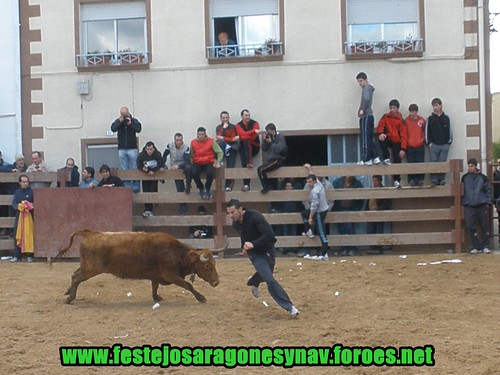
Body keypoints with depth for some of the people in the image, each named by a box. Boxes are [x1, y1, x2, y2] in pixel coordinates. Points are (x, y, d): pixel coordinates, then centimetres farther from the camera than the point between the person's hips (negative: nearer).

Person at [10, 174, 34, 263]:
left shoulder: (32, 191, 0)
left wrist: (30, 206, -19)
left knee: (29, 236, -4)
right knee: (18, 236, 1)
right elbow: (13, 204, 7)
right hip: (19, 216, 3)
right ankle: (17, 256, 6)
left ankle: (30, 256, 3)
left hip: (29, 217, -3)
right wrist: (18, 206, -13)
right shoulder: (17, 192, 12)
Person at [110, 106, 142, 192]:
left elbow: (139, 129, -12)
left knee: (134, 169, -1)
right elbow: (113, 129, -9)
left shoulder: (134, 120, 2)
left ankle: (135, 186, 3)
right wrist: (120, 122, -17)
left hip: (132, 148, -2)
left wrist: (130, 124, -20)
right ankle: (126, 186, 6)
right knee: (124, 170, 3)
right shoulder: (118, 121, 7)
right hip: (121, 149, 2)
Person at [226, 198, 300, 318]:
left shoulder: (255, 217, -25)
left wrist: (253, 244, -41)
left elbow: (269, 234, -35)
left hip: (267, 250, -2)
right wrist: (244, 247, 14)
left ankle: (253, 282, 58)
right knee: (270, 280, -16)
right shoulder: (236, 224, -5)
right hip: (255, 254, 2)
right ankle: (289, 307, -12)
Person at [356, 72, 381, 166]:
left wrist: (362, 110, -18)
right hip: (369, 116, 9)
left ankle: (366, 160, -6)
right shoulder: (369, 88, 20)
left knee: (365, 138, -7)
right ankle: (375, 158, 9)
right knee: (369, 138, 10)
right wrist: (362, 110, 8)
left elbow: (366, 99, -27)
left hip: (365, 116, -9)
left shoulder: (366, 88, -9)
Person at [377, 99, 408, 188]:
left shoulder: (401, 120, -9)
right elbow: (380, 126, -7)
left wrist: (403, 149, -20)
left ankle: (397, 181, 5)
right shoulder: (385, 117, 1)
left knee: (397, 162, -5)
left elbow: (404, 135, -12)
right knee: (381, 140, -31)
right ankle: (387, 159, -16)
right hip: (388, 139, 2)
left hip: (397, 142, -2)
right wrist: (381, 133, -33)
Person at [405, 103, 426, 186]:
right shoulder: (406, 121, -1)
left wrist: (424, 140, 7)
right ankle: (411, 180, 7)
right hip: (410, 146, 0)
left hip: (420, 146, 0)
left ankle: (420, 179, 8)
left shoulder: (422, 120, 0)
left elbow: (425, 131, 12)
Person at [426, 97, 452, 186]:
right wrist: (429, 143, -3)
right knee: (433, 163, -4)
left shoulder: (446, 118, 9)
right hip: (433, 145, -1)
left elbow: (449, 131, 10)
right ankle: (434, 180, -1)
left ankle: (442, 179, 8)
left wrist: (449, 142, 3)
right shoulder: (430, 119, 5)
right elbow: (427, 132, 4)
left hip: (444, 145, 1)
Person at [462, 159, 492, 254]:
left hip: (482, 206, -1)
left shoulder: (482, 177, 3)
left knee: (484, 226, 3)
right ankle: (477, 247, 4)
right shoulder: (464, 178, 7)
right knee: (470, 226, -6)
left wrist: (488, 202, 0)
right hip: (469, 206, 1)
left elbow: (488, 190, 8)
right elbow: (462, 191, 12)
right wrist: (463, 203, 6)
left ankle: (485, 246, 14)